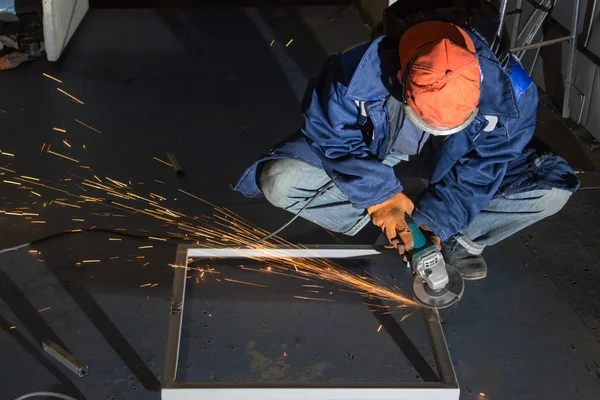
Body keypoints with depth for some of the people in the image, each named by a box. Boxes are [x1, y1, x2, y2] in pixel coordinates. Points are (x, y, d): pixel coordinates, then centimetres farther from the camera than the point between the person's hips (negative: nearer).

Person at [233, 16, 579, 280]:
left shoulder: (508, 90, -34)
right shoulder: (358, 75, -38)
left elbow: (482, 168, -19)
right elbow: (335, 139, -19)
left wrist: (436, 219, -26)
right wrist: (381, 197, -26)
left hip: (457, 159, 1)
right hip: (372, 147, 0)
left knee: (553, 188, -22)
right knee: (279, 182, -24)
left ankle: (459, 236, -3)